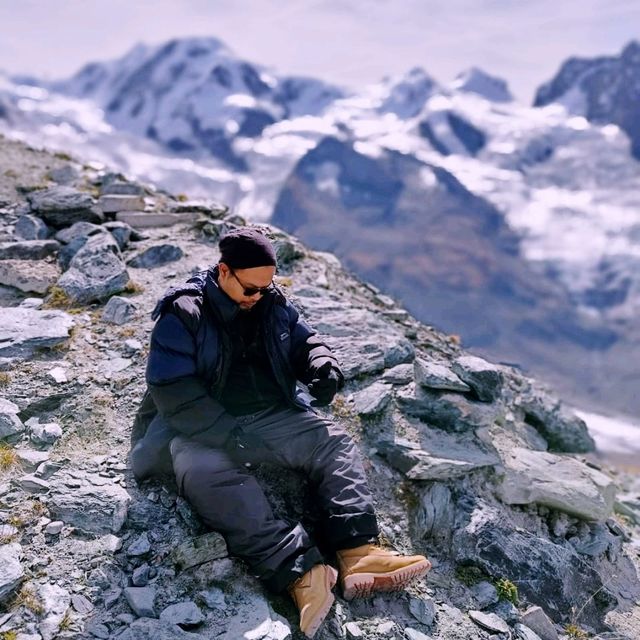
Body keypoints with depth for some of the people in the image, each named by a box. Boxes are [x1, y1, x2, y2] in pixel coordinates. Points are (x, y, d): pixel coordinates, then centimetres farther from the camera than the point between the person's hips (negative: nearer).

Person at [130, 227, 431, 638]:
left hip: (274, 416, 6)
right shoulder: (183, 315, -10)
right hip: (202, 430, -5)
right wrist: (232, 439, -26)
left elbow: (306, 340, 18)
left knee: (333, 442, -13)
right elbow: (174, 393, -17)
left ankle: (359, 554, -27)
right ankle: (299, 572, -47)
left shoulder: (274, 304, 8)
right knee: (210, 473, -36)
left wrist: (323, 365, -9)